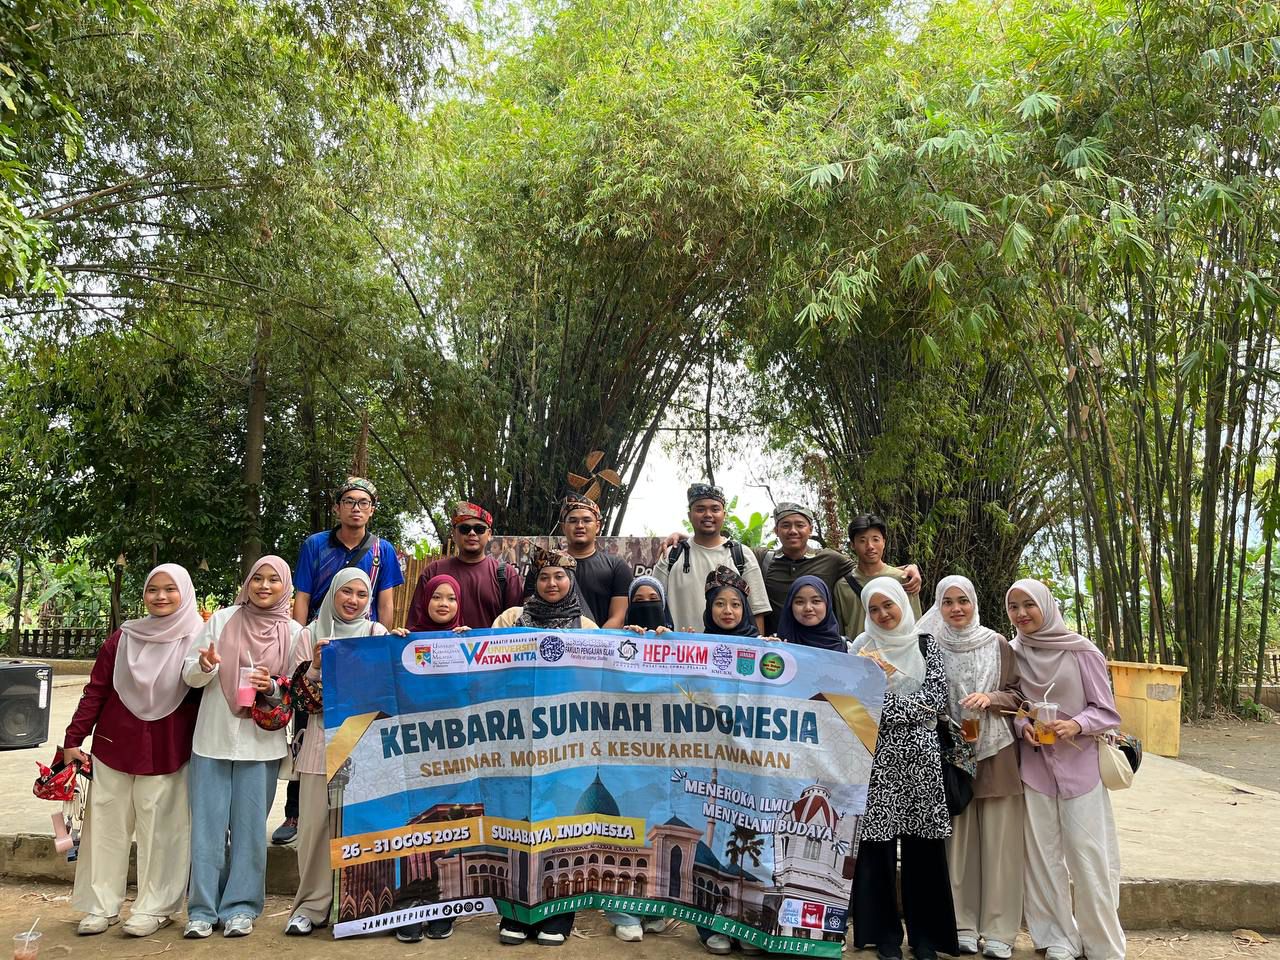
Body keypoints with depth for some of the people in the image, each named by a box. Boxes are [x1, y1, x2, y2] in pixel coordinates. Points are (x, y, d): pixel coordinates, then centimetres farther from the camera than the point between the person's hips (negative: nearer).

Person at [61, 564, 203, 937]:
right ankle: (101, 906, 24)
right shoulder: (123, 638, 2)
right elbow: (95, 690, 5)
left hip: (166, 754, -3)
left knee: (159, 830, 4)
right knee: (106, 825, 10)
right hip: (113, 745, 3)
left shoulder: (197, 640, -4)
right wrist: (73, 739, 3)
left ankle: (154, 908, 17)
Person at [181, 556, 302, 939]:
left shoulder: (293, 632, 2)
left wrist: (274, 686, -15)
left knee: (249, 826, 5)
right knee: (208, 824, 4)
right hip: (213, 738, 1)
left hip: (261, 743, 0)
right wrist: (205, 666, -18)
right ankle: (202, 908, 15)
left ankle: (241, 906, 16)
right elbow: (189, 673, 3)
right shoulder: (222, 619, 3)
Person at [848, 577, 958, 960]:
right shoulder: (863, 647, 6)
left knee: (923, 845, 3)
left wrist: (888, 690, -9)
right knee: (878, 843, 0)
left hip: (921, 756, 1)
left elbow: (936, 699, -3)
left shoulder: (926, 644, 7)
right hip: (878, 757, -1)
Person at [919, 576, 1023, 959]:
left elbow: (1018, 695, 5)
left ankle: (999, 929, 11)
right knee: (959, 840, 3)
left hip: (996, 753, 0)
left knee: (998, 841, 1)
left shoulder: (998, 645, 3)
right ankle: (963, 925, 14)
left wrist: (991, 698, -13)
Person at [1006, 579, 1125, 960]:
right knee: (1043, 854, 5)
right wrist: (1024, 727, -10)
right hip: (1034, 765, 3)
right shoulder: (1013, 653, 2)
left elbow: (1106, 711, -3)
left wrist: (1076, 725, -21)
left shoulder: (1081, 651, -6)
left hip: (1079, 764, -3)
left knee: (1086, 853, -2)